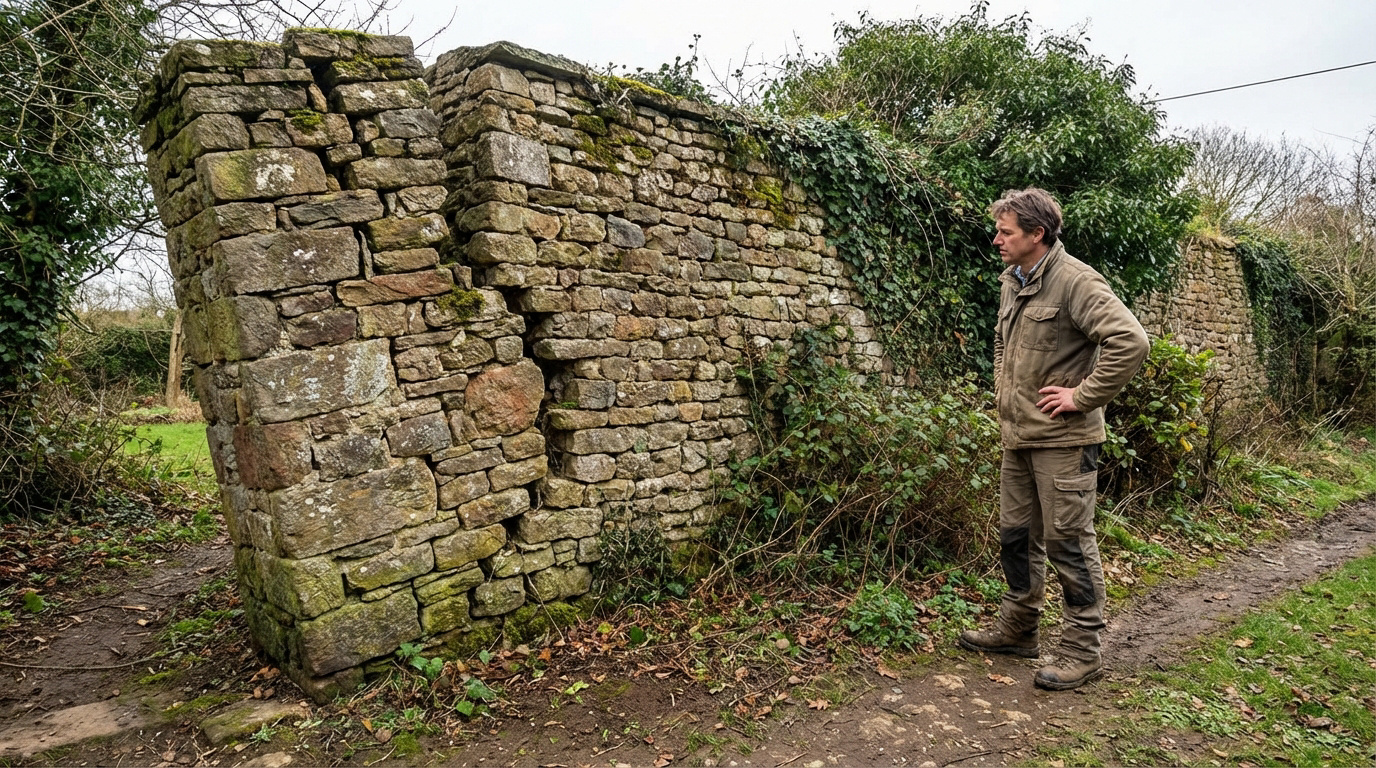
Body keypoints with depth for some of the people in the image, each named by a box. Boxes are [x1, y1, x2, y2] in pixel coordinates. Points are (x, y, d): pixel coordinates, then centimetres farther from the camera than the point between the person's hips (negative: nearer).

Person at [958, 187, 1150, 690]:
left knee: (1069, 542, 0)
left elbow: (1130, 341, -25)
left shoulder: (1075, 282, -16)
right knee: (1016, 535, 17)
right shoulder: (1011, 281, 12)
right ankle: (1018, 630, 32)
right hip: (1017, 435, 9)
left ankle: (1083, 652, 14)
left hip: (1062, 439, -9)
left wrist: (1082, 396, -20)